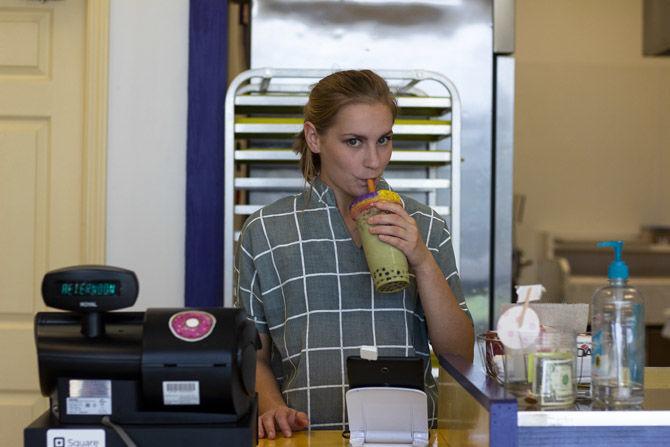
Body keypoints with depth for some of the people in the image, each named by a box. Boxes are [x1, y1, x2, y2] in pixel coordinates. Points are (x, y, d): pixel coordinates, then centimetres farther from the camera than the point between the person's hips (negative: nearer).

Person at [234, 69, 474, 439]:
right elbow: (254, 356, 10)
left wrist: (423, 262, -5)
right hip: (310, 435, 1)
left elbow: (460, 354, 6)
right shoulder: (264, 232, 6)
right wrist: (272, 408, -9)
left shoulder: (427, 227, 10)